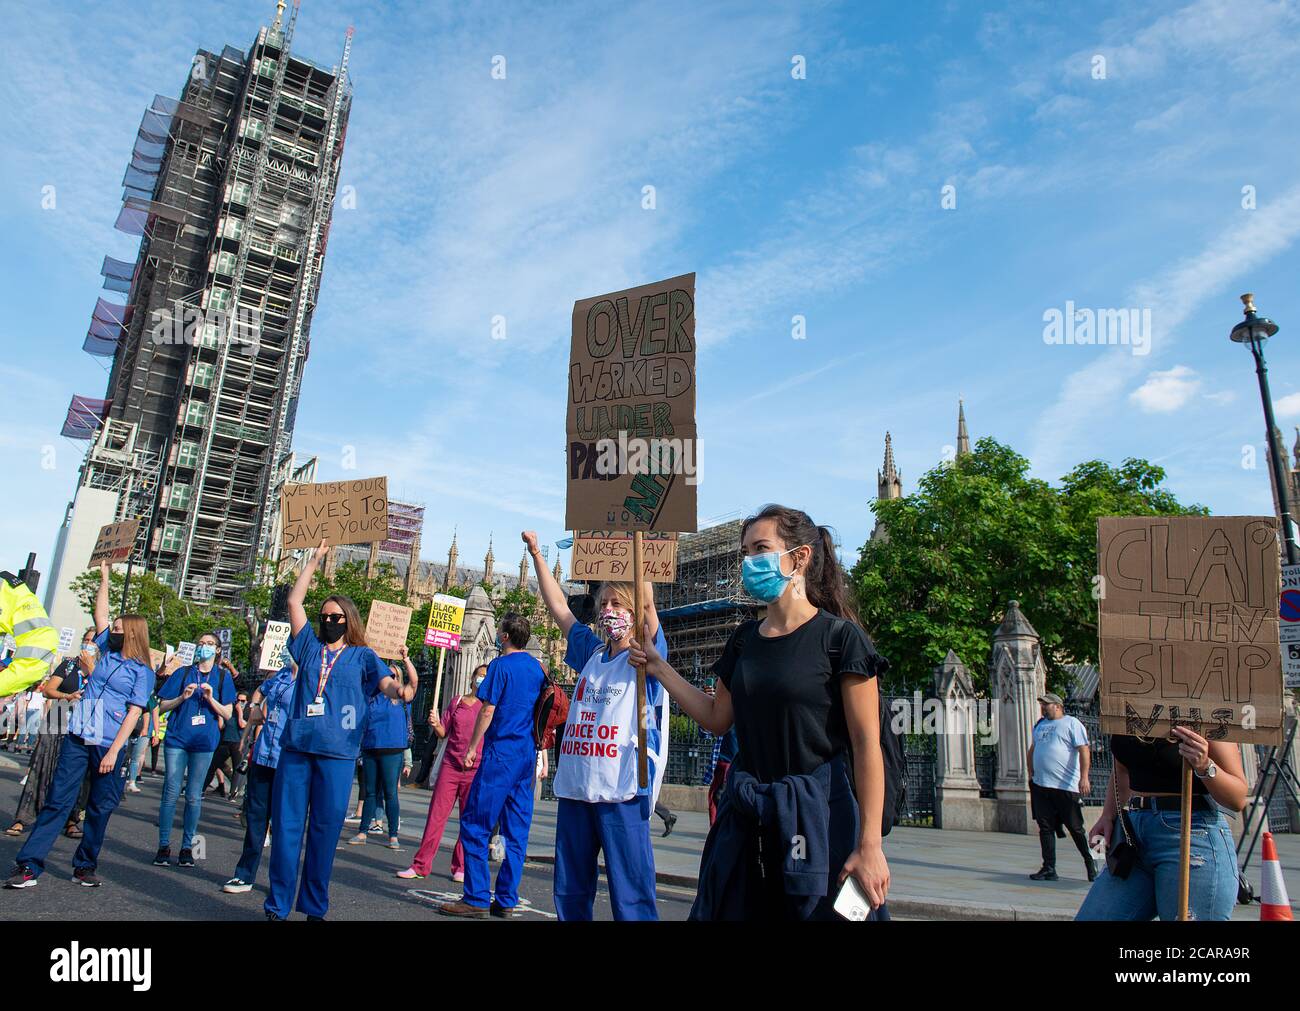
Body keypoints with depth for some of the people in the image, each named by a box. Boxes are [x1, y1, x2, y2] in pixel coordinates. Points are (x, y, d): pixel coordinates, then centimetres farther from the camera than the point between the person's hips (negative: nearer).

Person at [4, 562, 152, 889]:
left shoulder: (142, 671, -4)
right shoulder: (107, 652, 10)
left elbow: (133, 714, -9)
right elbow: (100, 614, 11)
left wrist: (113, 751, -14)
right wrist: (104, 579, 7)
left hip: (109, 746, -4)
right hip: (78, 738, 4)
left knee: (101, 807, 4)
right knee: (58, 800, 0)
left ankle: (85, 866, 17)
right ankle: (28, 865, 0)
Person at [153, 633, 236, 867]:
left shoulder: (222, 677, 7)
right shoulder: (183, 673, 7)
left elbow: (227, 714, 3)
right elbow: (162, 707, 6)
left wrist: (211, 699, -12)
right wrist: (183, 697, -11)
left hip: (204, 742, 0)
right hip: (178, 739, 0)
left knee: (194, 797, 5)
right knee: (171, 793, -1)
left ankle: (187, 846, 13)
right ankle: (163, 846, 9)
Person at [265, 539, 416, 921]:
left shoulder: (363, 656, 8)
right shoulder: (310, 647, 15)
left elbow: (385, 681, -8)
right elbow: (294, 601, 14)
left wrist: (401, 690, -31)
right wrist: (314, 561, 15)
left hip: (337, 755, -2)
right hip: (296, 747, 2)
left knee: (325, 830, 4)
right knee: (285, 826, 3)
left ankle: (314, 907, 15)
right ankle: (277, 906, 13)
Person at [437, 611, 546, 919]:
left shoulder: (501, 665, -9)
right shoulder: (538, 668, 12)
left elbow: (488, 711, -11)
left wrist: (472, 747, -3)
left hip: (501, 752, -7)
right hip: (527, 755, 7)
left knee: (475, 825, 0)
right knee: (516, 830, 8)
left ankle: (477, 899, 0)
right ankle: (506, 901, 11)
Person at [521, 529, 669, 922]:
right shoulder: (593, 653, 17)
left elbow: (647, 600, -14)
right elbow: (558, 606, 20)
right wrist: (535, 553, 20)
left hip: (621, 791, -6)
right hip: (574, 787, 6)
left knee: (631, 897, -4)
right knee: (569, 893, 13)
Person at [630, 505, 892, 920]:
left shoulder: (839, 636, -11)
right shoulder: (745, 640, 7)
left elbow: (866, 744, -12)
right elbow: (717, 719, 15)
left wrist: (869, 844, -15)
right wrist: (661, 669, 8)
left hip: (817, 814, -5)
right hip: (744, 817, 6)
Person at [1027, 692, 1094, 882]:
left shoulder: (1072, 724, -2)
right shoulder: (1039, 725, 18)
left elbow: (1083, 750, -11)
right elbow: (1032, 750, 27)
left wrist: (1084, 777, -19)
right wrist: (1031, 774, 20)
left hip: (1066, 786, -6)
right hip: (1040, 786, 6)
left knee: (1075, 827, 2)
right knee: (1045, 827, 5)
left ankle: (1090, 863, 22)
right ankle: (1049, 869, 10)